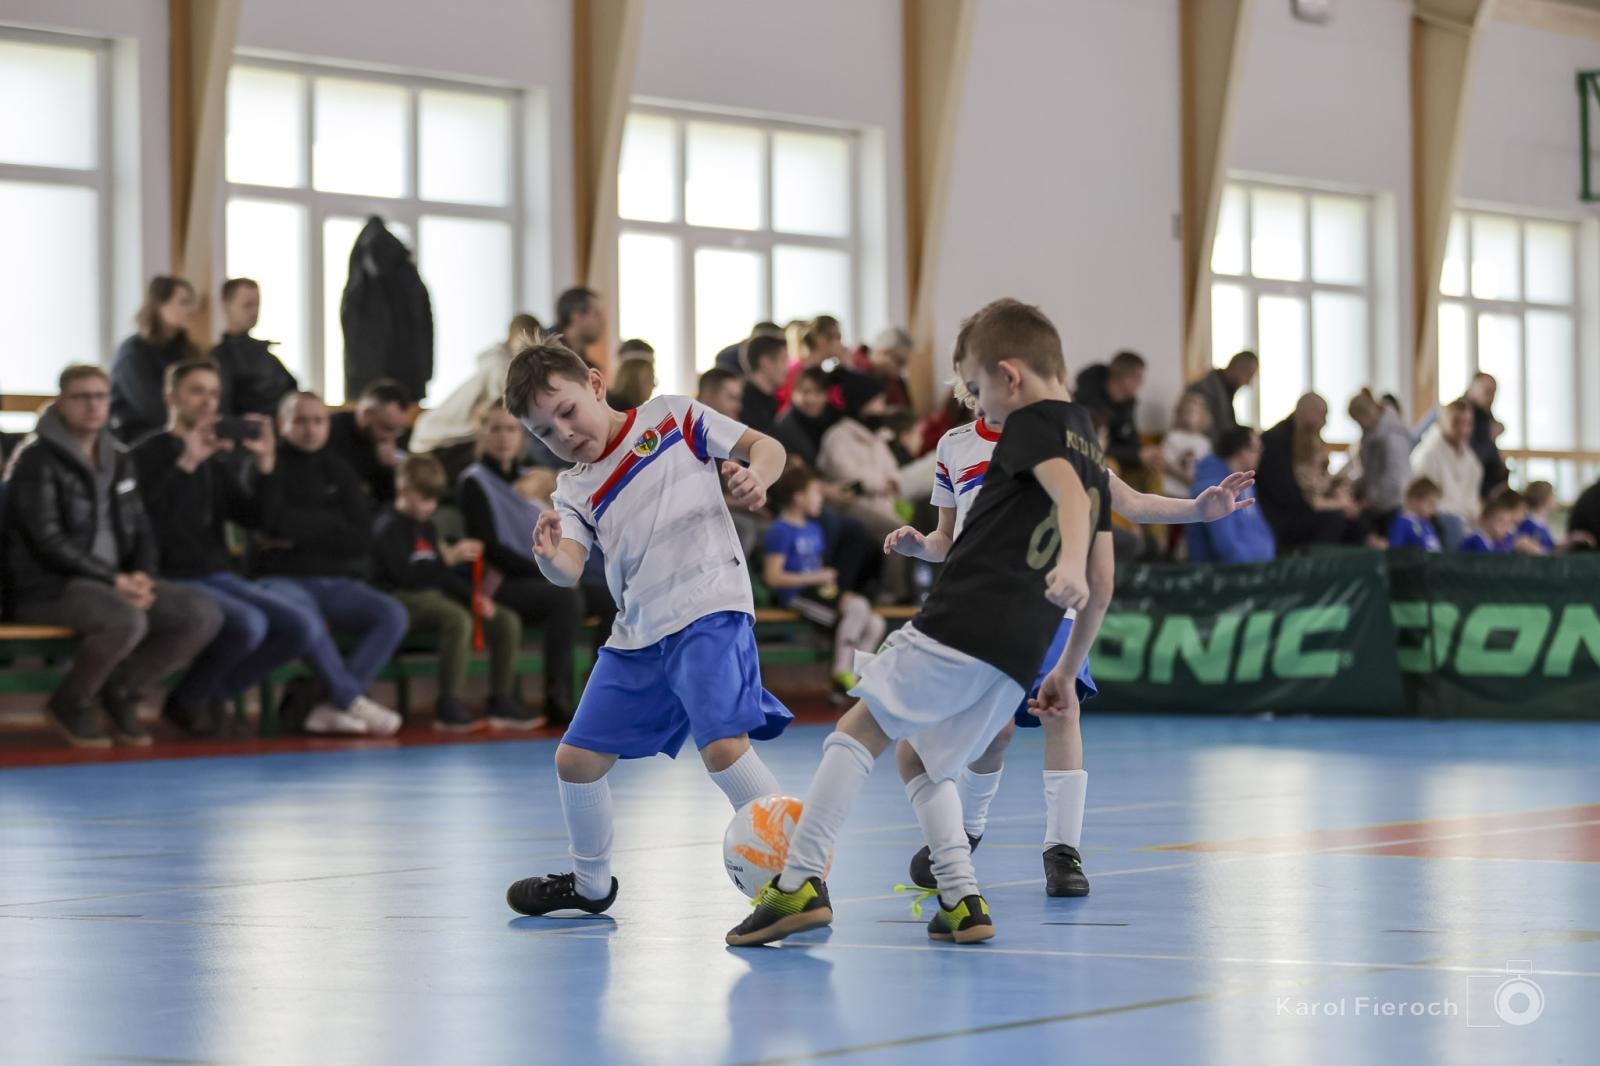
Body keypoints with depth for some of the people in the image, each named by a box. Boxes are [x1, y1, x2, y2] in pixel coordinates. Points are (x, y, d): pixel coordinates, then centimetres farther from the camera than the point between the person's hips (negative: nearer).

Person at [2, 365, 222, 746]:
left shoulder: (118, 461, 16)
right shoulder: (39, 459, -6)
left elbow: (141, 531, 17)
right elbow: (47, 540, -14)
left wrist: (141, 576, -6)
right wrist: (113, 580, -20)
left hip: (114, 582, 7)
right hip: (48, 586, -7)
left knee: (204, 615, -13)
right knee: (127, 621, -37)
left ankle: (120, 688, 4)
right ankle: (70, 702, -9)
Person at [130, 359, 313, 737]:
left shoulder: (220, 458, 14)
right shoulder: (148, 453, -3)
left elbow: (255, 518, 6)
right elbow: (149, 520, -20)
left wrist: (265, 463, -7)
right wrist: (186, 463, -25)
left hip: (218, 576, 7)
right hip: (171, 578, -7)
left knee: (298, 629, -13)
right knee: (247, 624, -32)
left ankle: (212, 694, 4)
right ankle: (188, 699, -5)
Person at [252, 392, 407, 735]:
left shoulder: (339, 473, 16)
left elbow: (361, 541, 3)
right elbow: (273, 522, -12)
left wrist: (299, 534, -5)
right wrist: (330, 528, -5)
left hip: (337, 581, 5)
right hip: (282, 579, -5)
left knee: (392, 615, -24)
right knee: (303, 618, -40)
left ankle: (327, 704, -28)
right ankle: (353, 701, -24)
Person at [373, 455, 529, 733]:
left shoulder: (426, 526, 19)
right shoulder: (389, 527, -9)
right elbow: (406, 576, -21)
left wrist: (473, 595, 5)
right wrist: (449, 557, -27)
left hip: (431, 595, 9)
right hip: (401, 598, -9)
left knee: (507, 621, -4)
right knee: (458, 620, -38)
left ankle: (501, 702, -1)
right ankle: (449, 708, -38)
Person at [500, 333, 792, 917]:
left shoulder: (672, 417, 4)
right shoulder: (575, 492, 13)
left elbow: (766, 446, 4)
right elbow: (569, 570, -5)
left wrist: (754, 478, -19)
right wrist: (549, 557, -29)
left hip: (709, 610, -6)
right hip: (637, 634, 6)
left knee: (723, 744, -26)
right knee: (577, 760, 10)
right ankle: (590, 883, 35)